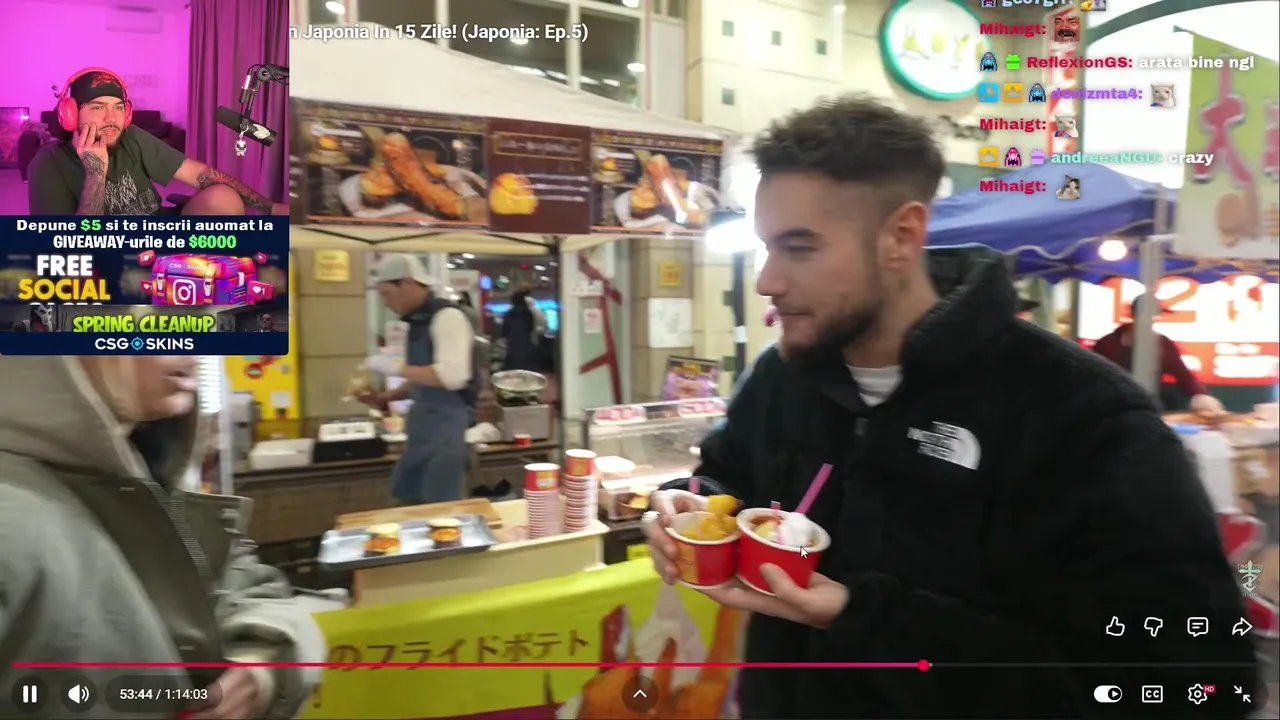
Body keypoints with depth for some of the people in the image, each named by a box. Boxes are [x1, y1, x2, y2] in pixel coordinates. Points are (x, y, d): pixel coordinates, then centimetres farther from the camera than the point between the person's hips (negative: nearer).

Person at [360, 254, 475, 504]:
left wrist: (397, 368, -19)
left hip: (446, 423, -9)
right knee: (408, 501, 15)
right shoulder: (417, 321, 12)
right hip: (421, 424, 9)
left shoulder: (447, 316, -14)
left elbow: (452, 375, -26)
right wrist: (384, 398, 10)